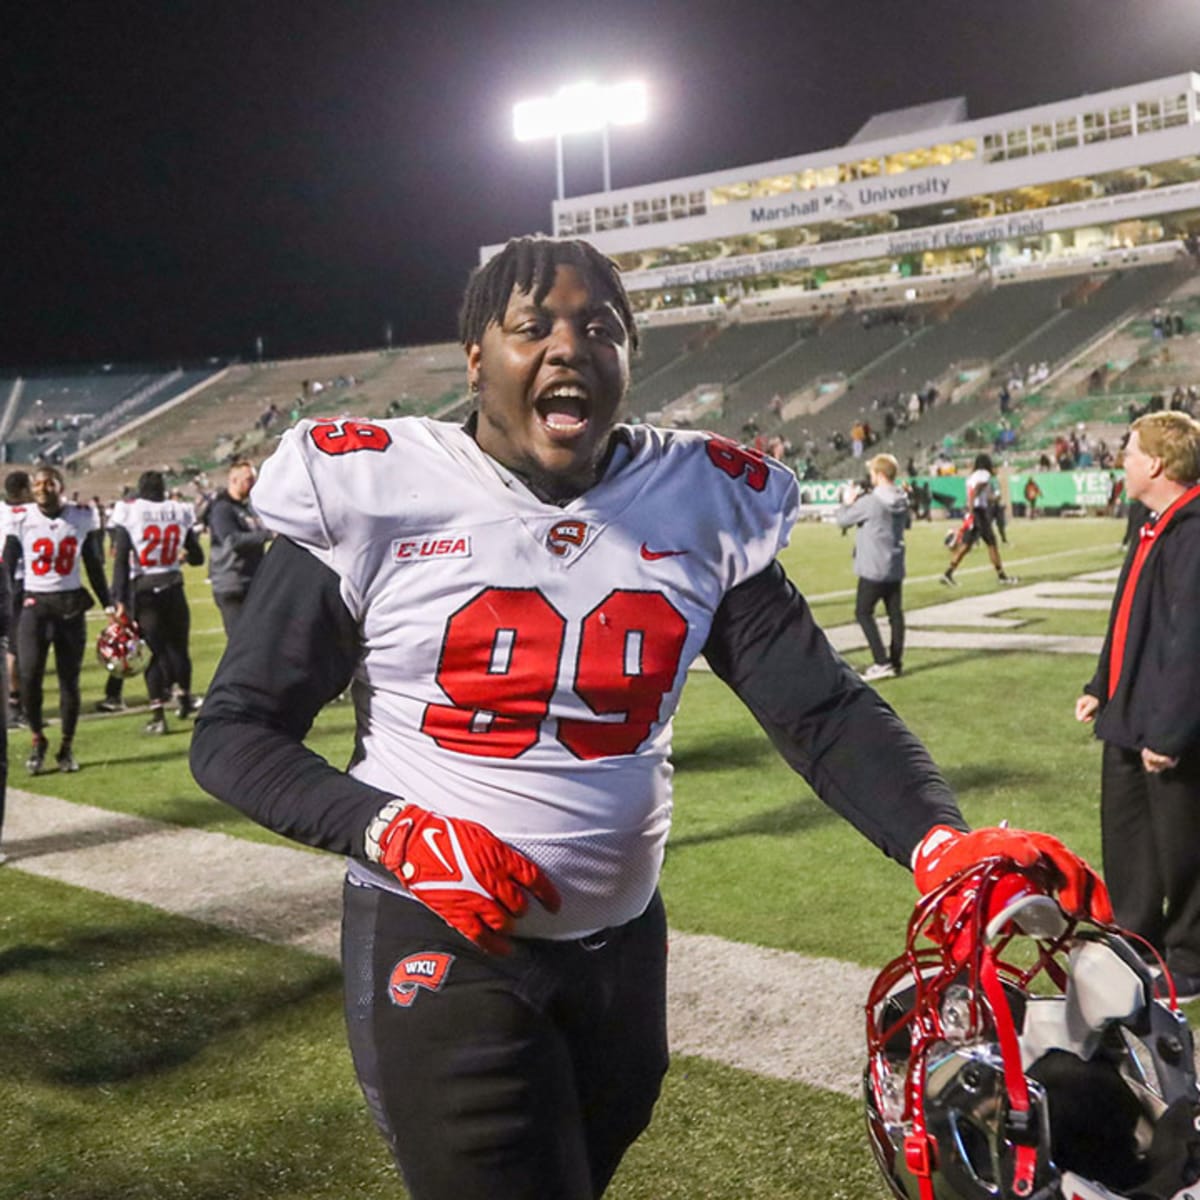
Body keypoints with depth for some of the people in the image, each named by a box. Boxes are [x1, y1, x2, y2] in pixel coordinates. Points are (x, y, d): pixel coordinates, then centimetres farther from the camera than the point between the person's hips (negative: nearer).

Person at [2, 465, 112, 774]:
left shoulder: (82, 517, -1)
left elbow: (94, 566, 8)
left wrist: (109, 606, 7)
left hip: (71, 604, 1)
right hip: (35, 604, -1)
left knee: (70, 680, 5)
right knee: (29, 676, -12)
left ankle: (67, 747, 19)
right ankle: (37, 739, 10)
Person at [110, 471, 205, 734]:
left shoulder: (128, 514, -6)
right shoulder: (179, 513, 2)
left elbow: (121, 561, -9)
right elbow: (197, 557, 7)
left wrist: (120, 599, -7)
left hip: (142, 591, -2)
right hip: (172, 588, 2)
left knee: (154, 650, 2)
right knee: (178, 646, 18)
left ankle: (158, 715, 0)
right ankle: (185, 698, 34)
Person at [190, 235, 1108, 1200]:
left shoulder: (700, 504, -2)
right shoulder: (378, 498, -11)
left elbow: (822, 708, -6)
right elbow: (234, 734, -6)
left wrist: (939, 842, -24)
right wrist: (396, 832, -21)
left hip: (622, 947, 4)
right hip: (436, 943, -4)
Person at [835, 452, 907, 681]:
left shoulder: (869, 502, -18)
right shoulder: (902, 501, 6)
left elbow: (842, 519, -10)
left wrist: (849, 501, 10)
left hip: (873, 568, -7)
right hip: (896, 567, 7)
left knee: (863, 612, 1)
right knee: (895, 613, 10)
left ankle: (882, 662, -8)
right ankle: (895, 662, 15)